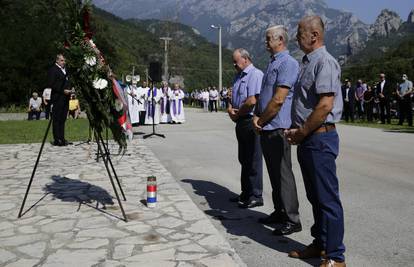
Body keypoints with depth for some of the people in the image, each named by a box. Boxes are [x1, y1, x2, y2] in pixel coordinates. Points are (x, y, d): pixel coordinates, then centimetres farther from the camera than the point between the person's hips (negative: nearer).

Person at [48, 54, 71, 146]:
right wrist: (63, 91, -17)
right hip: (57, 99, -8)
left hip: (65, 99, 8)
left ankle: (62, 139, 15)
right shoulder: (52, 70, -6)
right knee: (57, 120, -5)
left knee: (63, 119, 10)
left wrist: (69, 90, 10)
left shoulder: (65, 70, 20)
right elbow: (51, 85, -14)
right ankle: (57, 140, -2)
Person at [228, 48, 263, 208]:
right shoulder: (238, 77, 18)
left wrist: (237, 114, -8)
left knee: (253, 159, -4)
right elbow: (233, 99, 23)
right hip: (241, 123, 9)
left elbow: (252, 101, -22)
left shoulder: (255, 74, -12)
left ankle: (256, 196, 4)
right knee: (244, 159, 14)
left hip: (251, 122, -9)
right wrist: (230, 109, 0)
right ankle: (246, 193, 25)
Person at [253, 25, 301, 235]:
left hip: (278, 129, -10)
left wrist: (261, 121, -9)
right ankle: (279, 212, 26)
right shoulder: (272, 63, 19)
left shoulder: (287, 63, -12)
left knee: (283, 173, -5)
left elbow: (278, 100, -19)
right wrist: (257, 116, 3)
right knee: (274, 173, 15)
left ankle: (292, 220, 4)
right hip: (266, 129, 10)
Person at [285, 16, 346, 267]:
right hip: (307, 139, 10)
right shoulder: (308, 62, 17)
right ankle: (320, 244, 29)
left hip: (320, 138, -10)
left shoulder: (324, 62, -13)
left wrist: (302, 132, -14)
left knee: (327, 198, -2)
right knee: (315, 196, 16)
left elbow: (325, 105, -22)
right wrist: (295, 129, 9)